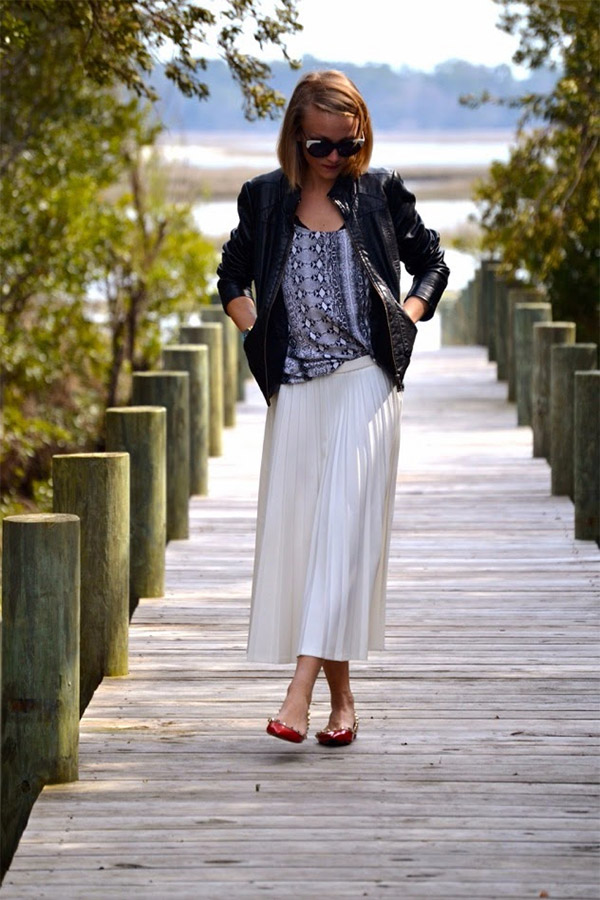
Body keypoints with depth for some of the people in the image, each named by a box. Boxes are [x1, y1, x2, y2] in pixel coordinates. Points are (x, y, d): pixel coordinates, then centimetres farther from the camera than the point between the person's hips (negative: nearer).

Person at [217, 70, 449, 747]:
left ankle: (301, 690, -23)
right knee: (296, 533, 1)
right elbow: (232, 274, 23)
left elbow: (432, 263, 17)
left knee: (343, 527, -16)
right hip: (294, 388, 3)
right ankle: (341, 699, 10)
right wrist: (253, 329, 7)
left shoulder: (381, 192, 4)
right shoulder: (264, 199, 8)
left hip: (363, 381, -3)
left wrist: (407, 318, 1)